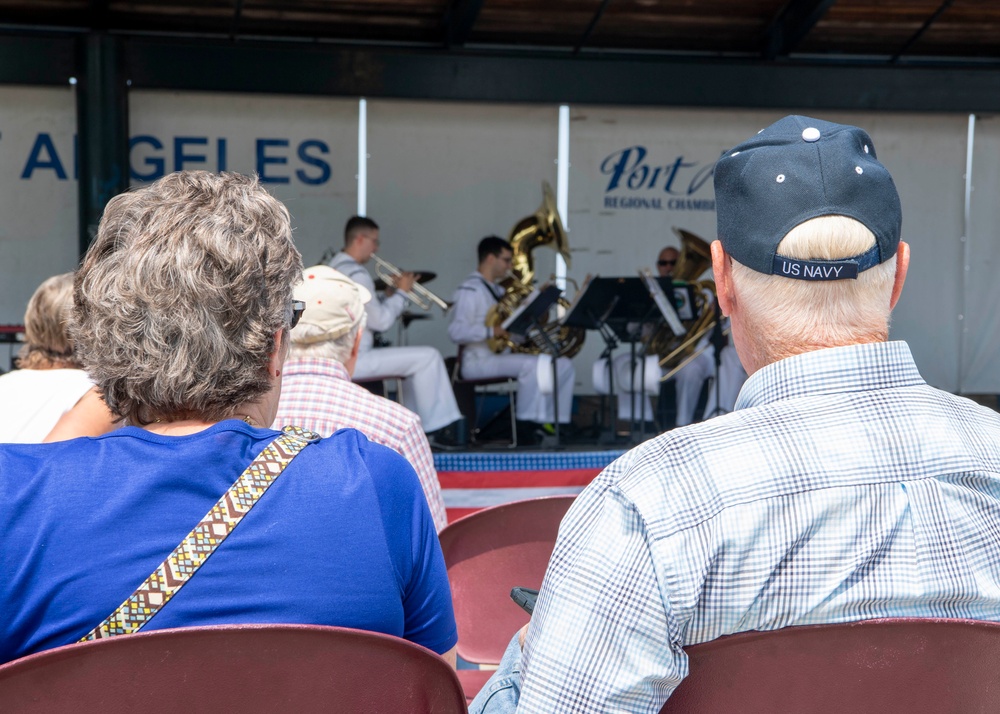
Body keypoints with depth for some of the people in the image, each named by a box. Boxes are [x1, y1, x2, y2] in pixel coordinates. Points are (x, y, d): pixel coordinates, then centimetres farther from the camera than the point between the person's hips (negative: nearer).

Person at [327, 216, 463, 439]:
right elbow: (380, 322, -16)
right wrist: (401, 293, -4)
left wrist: (388, 295, 7)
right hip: (353, 359, -11)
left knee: (416, 359, 23)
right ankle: (436, 425, -3)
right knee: (428, 357, -10)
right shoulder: (355, 274, -17)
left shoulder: (336, 267, 15)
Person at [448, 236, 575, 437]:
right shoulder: (469, 291, -9)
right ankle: (526, 424, -27)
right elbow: (456, 332, -21)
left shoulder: (498, 290, 20)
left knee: (563, 365, -1)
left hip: (504, 355, 10)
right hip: (479, 361, -9)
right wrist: (491, 331, -31)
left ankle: (558, 421, -4)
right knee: (531, 365, -34)